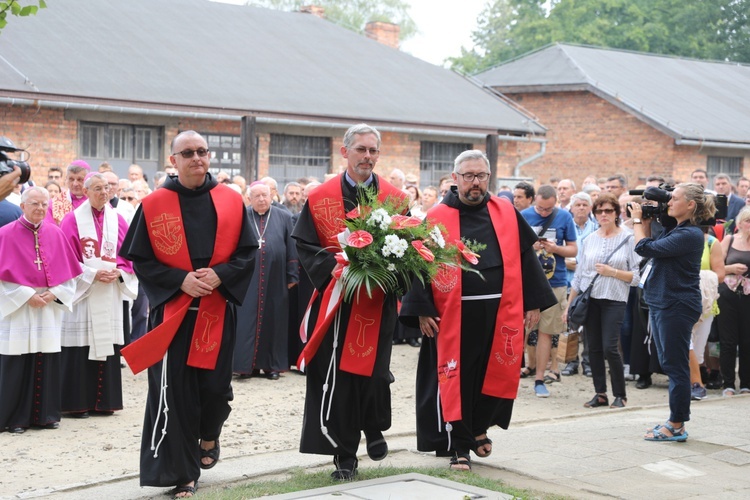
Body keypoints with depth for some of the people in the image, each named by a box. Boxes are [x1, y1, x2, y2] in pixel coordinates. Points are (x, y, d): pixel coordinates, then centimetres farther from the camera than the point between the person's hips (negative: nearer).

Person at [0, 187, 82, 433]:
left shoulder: (55, 234, 7)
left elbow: (68, 272, 9)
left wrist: (54, 293, -6)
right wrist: (27, 295, -13)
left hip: (49, 309, 4)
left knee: (47, 363, 5)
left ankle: (46, 414, 14)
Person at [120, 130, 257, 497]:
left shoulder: (231, 202, 2)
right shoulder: (154, 205, -3)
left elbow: (248, 251, 5)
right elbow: (139, 258, -2)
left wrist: (220, 274, -13)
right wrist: (180, 279, -14)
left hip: (217, 309, 1)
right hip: (172, 310, -1)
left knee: (215, 384, 5)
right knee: (175, 390, -2)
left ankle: (209, 437, 38)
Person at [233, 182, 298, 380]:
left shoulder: (284, 217, 6)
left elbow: (292, 248, 6)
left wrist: (292, 275, 2)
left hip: (275, 279, 1)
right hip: (246, 278, -1)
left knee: (273, 320, 5)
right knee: (247, 320, -1)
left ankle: (272, 364, 13)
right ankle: (246, 363, 4)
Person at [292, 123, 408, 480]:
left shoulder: (394, 198, 5)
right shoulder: (320, 198, 1)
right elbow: (304, 245, 0)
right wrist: (333, 267, -16)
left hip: (378, 302, 1)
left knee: (374, 372, 4)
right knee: (337, 378, -2)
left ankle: (374, 429, 35)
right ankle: (344, 456, 8)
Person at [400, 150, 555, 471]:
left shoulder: (506, 214, 6)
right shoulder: (438, 218, -1)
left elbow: (526, 258, 10)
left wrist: (533, 303, 6)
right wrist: (422, 311, -8)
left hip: (500, 313, 2)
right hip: (453, 315, -2)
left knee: (495, 375, 9)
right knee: (456, 377, 3)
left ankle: (479, 426, 34)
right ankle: (460, 446, 15)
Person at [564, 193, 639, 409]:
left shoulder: (627, 239, -2)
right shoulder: (589, 240, 9)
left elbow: (636, 276, -3)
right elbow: (578, 275, 13)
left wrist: (612, 272, -15)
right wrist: (569, 306, 12)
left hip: (614, 300, -4)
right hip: (589, 299, 4)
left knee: (609, 348, -10)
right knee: (593, 348, 4)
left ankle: (620, 394, 5)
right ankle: (600, 393, 15)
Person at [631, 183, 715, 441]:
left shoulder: (689, 235, -17)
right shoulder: (674, 230, 13)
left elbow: (644, 248, -20)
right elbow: (650, 249, 17)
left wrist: (638, 221, -5)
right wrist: (646, 223, 8)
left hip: (677, 306, -10)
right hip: (661, 302, 10)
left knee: (676, 366, -4)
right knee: (670, 365, 14)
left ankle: (677, 426, 2)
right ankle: (675, 421, 22)